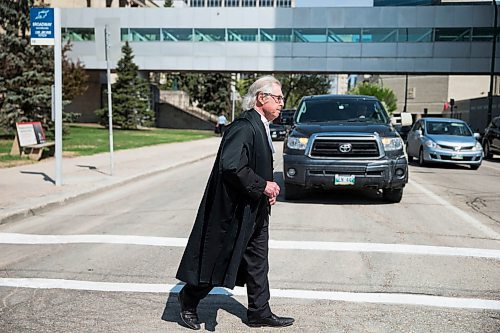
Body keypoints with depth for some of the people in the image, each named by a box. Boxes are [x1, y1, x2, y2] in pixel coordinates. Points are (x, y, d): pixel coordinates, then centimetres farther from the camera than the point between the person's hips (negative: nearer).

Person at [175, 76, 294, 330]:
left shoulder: (260, 127, 12)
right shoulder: (243, 127, -20)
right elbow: (231, 166, -30)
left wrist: (268, 190, 8)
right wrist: (262, 186, -21)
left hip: (255, 211, 10)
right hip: (234, 210, -10)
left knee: (257, 263, 14)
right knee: (219, 258, 4)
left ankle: (259, 313, 26)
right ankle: (188, 300, 25)